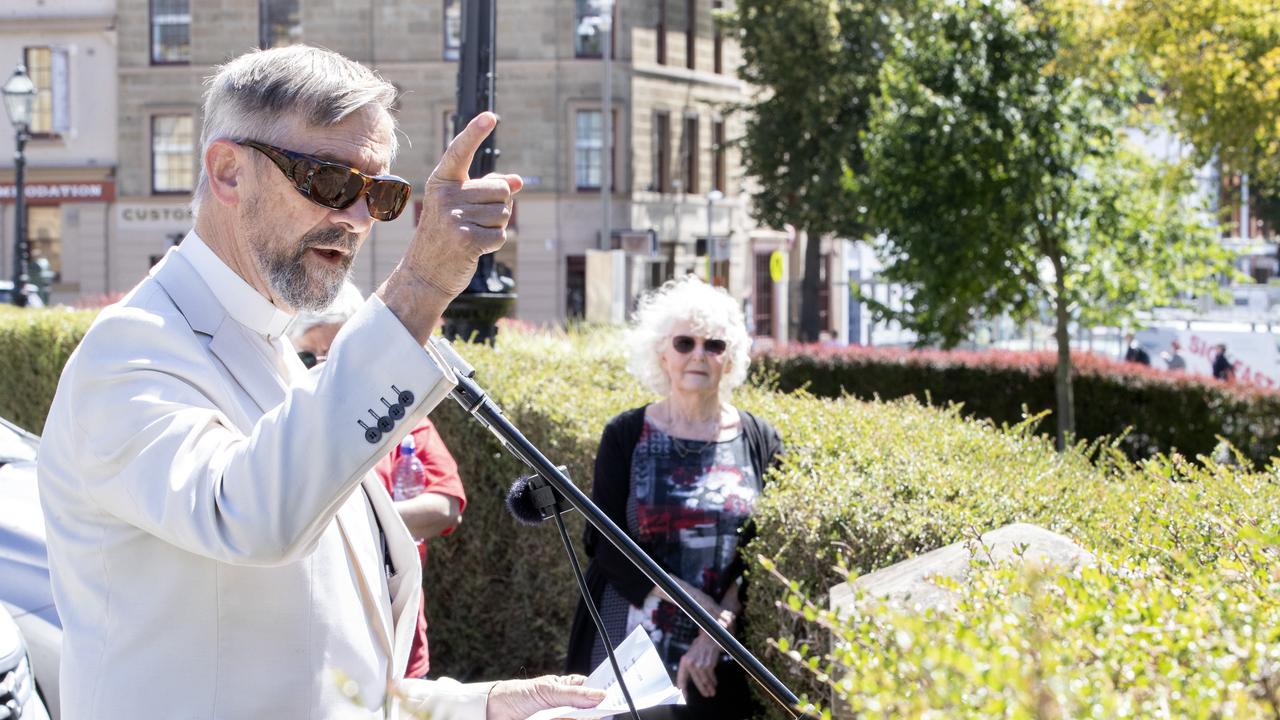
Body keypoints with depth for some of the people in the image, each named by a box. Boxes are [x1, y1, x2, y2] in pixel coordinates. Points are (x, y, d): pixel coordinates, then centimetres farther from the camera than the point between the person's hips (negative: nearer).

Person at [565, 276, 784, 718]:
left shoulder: (759, 442, 3)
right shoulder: (626, 435, 0)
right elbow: (604, 544, -4)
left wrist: (721, 624, -17)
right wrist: (690, 599, -15)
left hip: (721, 658, 1)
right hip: (626, 646, 0)